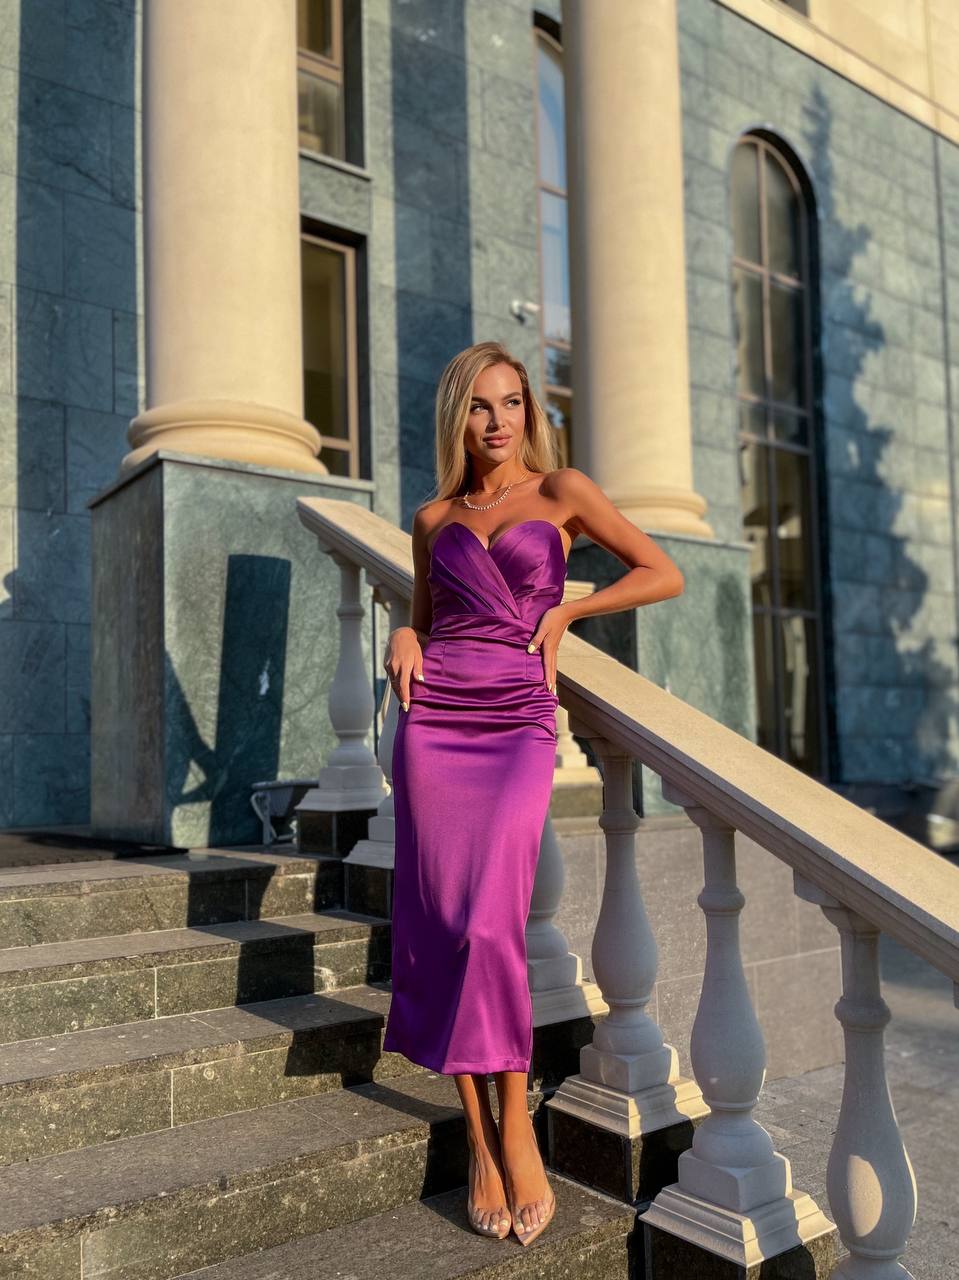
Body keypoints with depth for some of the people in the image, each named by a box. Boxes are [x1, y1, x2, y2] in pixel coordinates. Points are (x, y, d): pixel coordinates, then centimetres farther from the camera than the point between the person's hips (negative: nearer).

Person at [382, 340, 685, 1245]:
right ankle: (480, 1137, 9)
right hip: (435, 719, 3)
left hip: (519, 721, -3)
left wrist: (565, 612, 0)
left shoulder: (560, 491, 7)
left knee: (490, 918, -14)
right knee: (440, 917, -2)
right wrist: (404, 638, 4)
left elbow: (664, 574, 6)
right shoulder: (433, 518, 16)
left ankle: (513, 1125, 4)